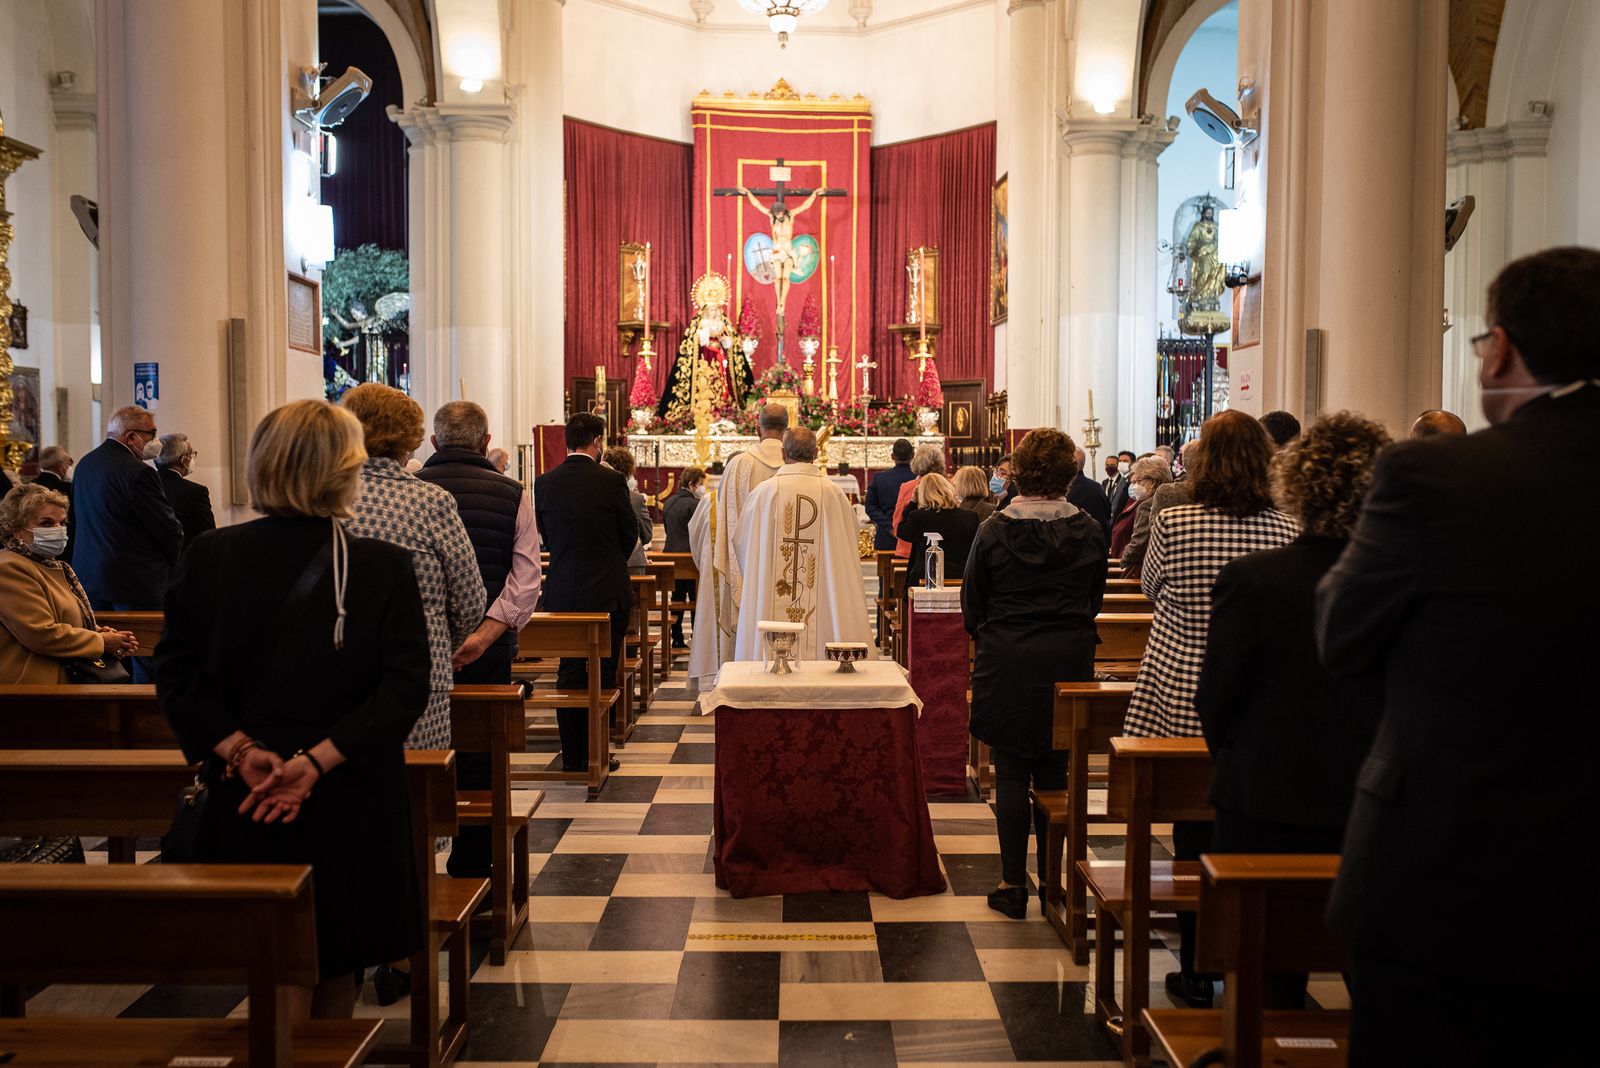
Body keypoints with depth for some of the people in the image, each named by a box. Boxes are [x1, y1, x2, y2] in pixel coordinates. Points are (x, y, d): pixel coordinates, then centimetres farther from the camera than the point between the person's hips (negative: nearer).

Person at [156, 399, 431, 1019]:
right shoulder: (385, 567, -12)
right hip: (352, 802, -1)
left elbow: (175, 674, -5)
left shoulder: (207, 557, -5)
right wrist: (320, 758, -16)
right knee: (339, 964, 19)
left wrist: (239, 748, -10)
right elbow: (405, 686, -16)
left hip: (243, 796, 1)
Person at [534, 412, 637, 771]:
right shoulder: (611, 481, -10)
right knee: (602, 674, 6)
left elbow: (545, 533, 9)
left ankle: (572, 756, 13)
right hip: (607, 592, -3)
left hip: (562, 593, 3)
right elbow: (631, 533, 0)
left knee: (569, 674, 10)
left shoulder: (544, 482, 0)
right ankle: (595, 753, 9)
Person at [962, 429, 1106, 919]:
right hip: (1069, 663, 2)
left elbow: (972, 604, 0)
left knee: (1011, 774, 5)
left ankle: (1013, 884, 8)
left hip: (1006, 662, -2)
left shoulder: (995, 530, -8)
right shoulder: (1089, 531, -3)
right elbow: (1095, 600, 9)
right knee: (1054, 774, 11)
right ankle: (1053, 881, 16)